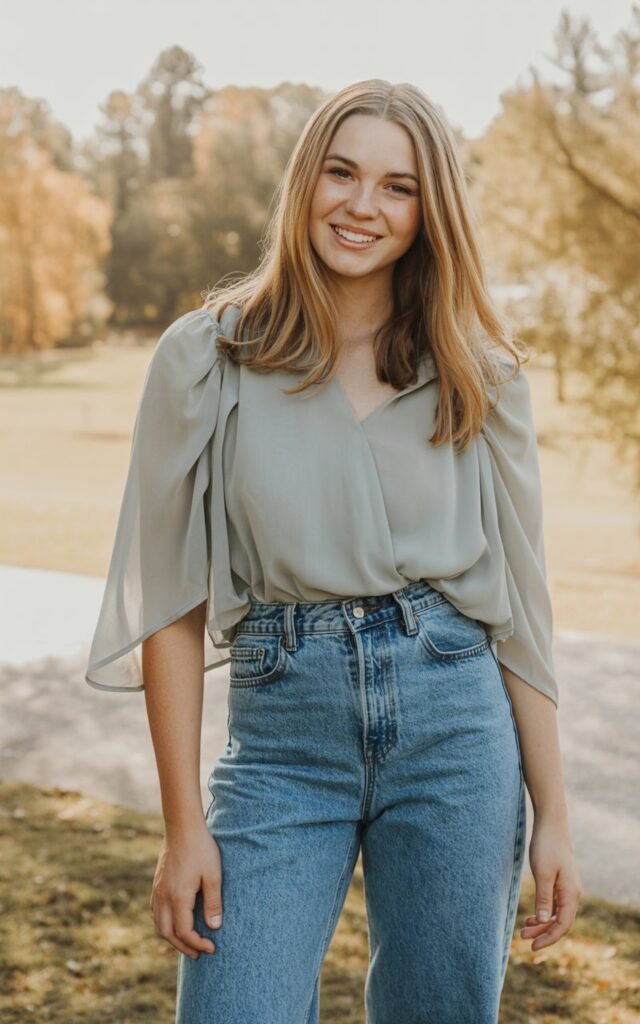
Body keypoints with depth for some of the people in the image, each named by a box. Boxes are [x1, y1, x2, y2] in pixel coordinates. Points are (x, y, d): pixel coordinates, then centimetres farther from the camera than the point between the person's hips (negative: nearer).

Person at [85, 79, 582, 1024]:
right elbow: (172, 601, -1)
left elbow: (518, 600, 6)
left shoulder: (480, 375, 5)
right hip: (281, 740, -1)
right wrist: (183, 824, -4)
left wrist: (553, 814, 5)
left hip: (456, 728, 2)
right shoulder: (206, 360, -1)